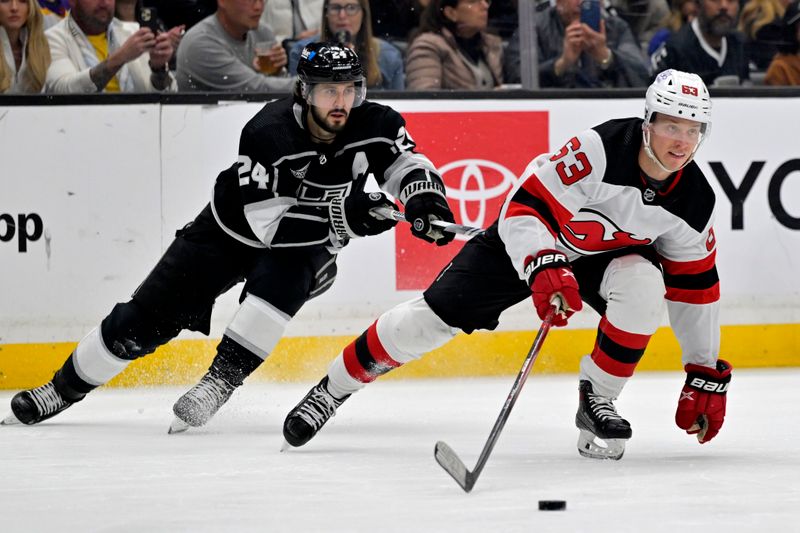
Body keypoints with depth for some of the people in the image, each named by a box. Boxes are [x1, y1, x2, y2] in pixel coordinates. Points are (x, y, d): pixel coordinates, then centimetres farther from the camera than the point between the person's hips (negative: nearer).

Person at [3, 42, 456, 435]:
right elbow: (269, 224, -36)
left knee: (278, 283, -34)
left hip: (307, 243, 2)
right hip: (236, 228, -2)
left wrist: (426, 199, -47)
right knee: (148, 317, -1)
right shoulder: (268, 133, -33)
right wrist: (344, 215, -45)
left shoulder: (374, 125, -22)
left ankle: (220, 381, -21)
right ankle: (66, 387, 17)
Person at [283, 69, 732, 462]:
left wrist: (708, 374, -5)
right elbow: (526, 205, -33)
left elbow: (696, 288, -6)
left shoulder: (696, 201, -19)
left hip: (605, 256, 3)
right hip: (529, 245, -3)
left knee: (643, 283, -30)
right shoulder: (601, 149, -34)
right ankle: (334, 388, 15)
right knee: (433, 318, -6)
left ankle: (597, 401, -11)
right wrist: (544, 269, -50)